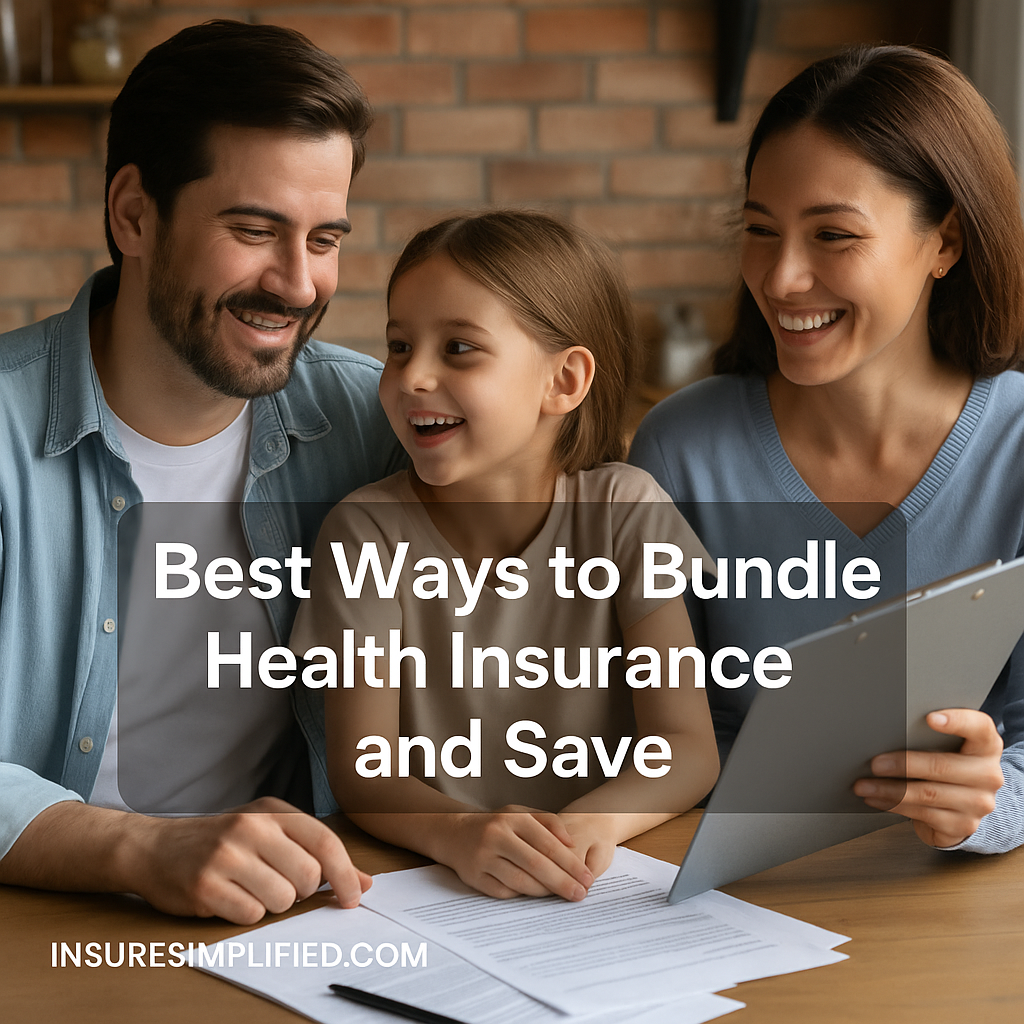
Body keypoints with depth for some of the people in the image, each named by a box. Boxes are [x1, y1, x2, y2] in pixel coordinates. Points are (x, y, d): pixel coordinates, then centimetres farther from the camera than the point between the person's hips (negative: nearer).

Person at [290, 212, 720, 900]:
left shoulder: (623, 509, -3)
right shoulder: (367, 532, -5)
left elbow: (689, 744, -8)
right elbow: (361, 769, -10)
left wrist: (594, 820, -28)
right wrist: (457, 833, -31)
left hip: (598, 882, 1)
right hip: (425, 871, -1)